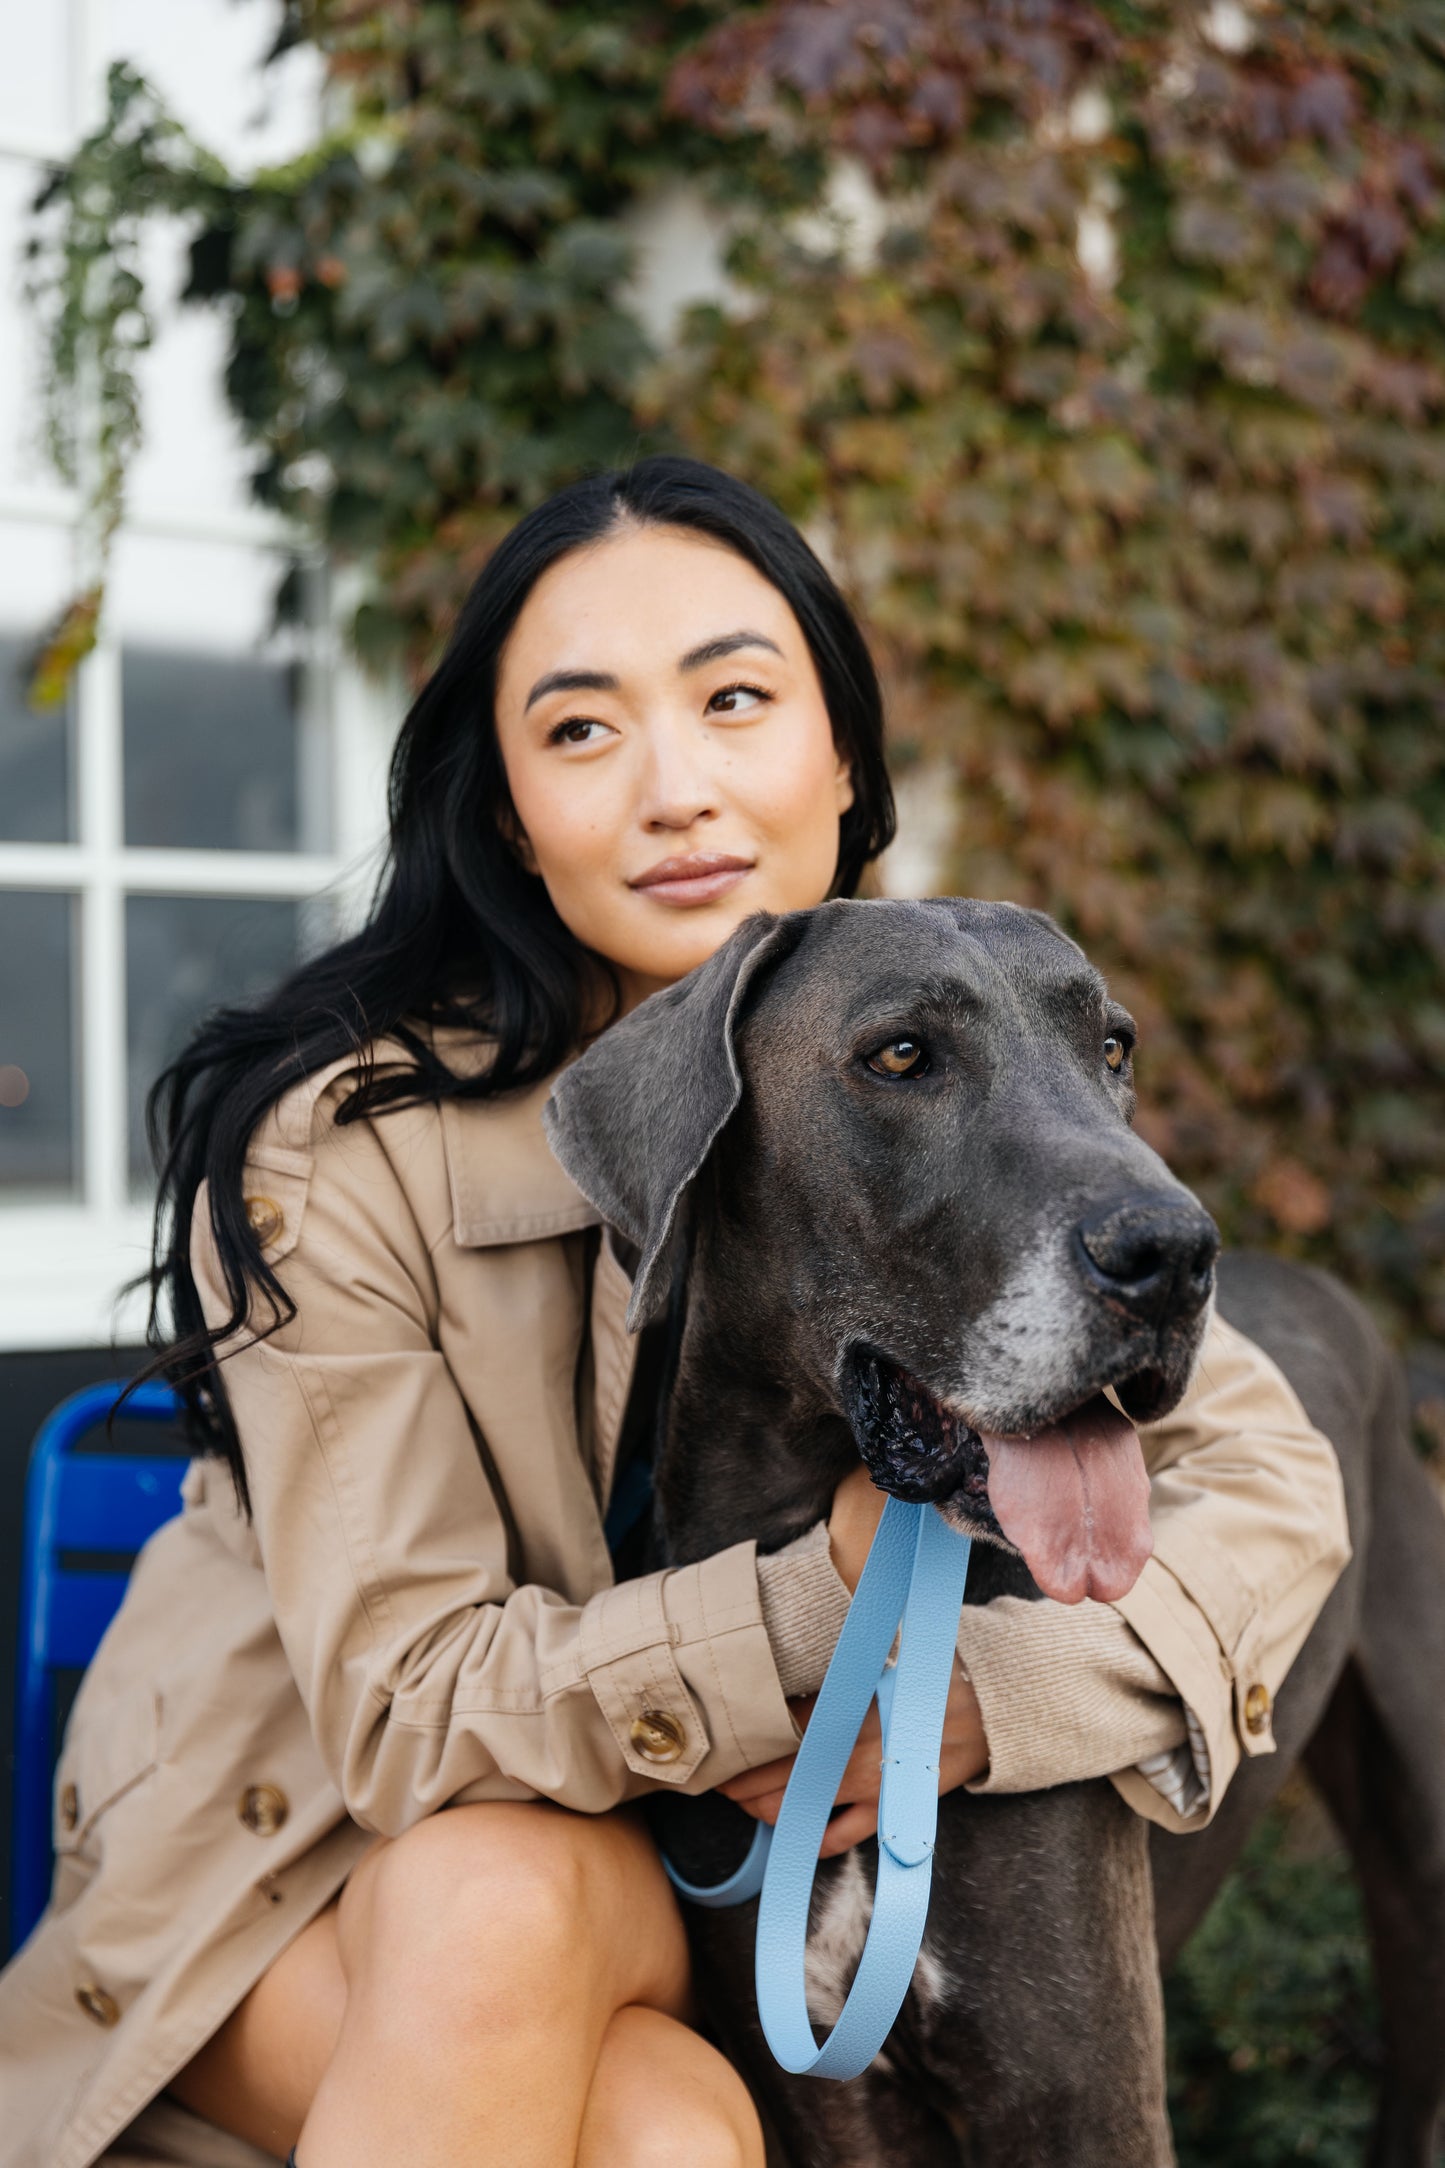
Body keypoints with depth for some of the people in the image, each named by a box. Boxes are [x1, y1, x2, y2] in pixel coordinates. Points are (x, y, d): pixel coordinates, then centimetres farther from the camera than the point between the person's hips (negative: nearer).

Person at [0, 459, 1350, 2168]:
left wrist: (975, 1698, -26)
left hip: (657, 1878, 3)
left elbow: (1273, 1480, -7)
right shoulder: (342, 1146, -21)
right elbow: (409, 1714, -20)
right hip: (288, 1838, -2)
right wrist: (837, 1595, -34)